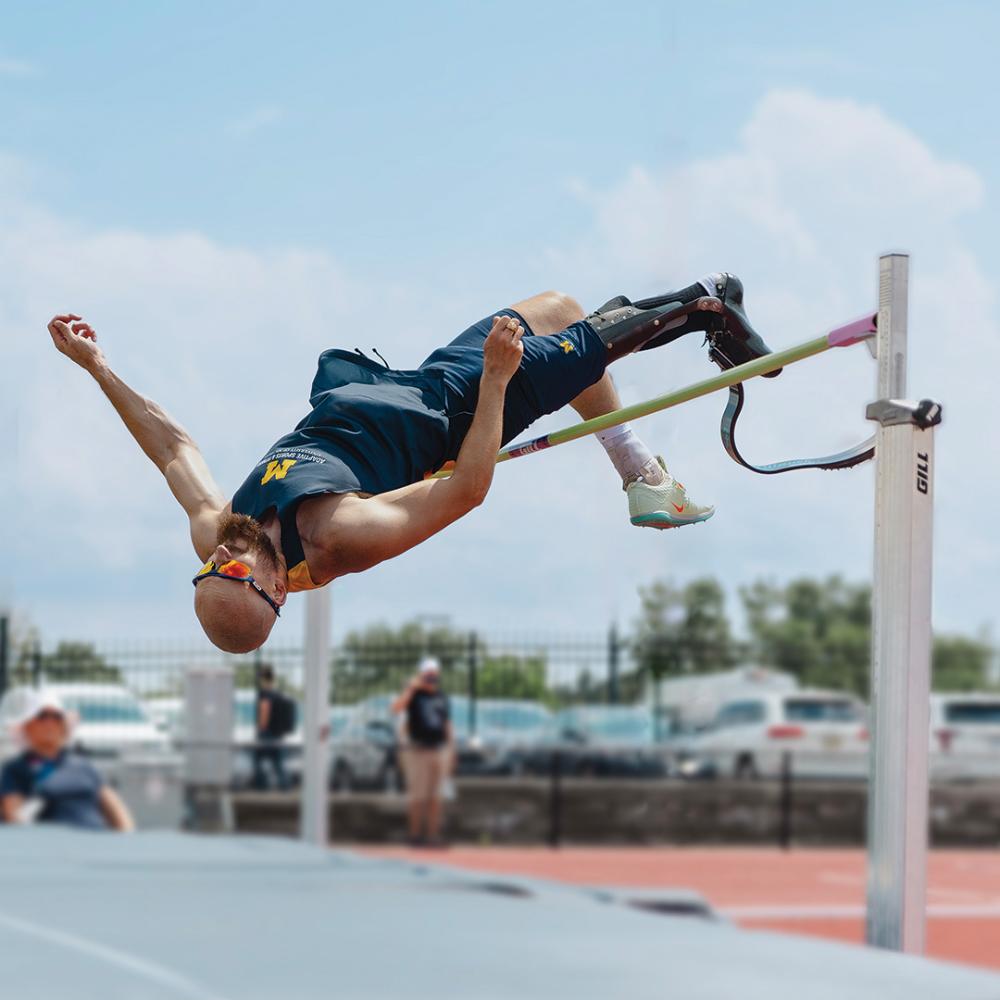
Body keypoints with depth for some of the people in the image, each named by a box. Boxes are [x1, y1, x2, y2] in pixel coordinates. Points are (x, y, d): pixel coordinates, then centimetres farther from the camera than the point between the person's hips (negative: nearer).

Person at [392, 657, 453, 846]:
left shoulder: (442, 697, 11)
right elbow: (396, 709, -23)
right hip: (417, 751, -4)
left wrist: (451, 753, 10)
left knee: (436, 795, 4)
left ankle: (432, 834, 7)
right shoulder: (413, 693, -3)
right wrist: (411, 688, -25)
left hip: (439, 750, 4)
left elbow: (447, 726, 14)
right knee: (418, 794, -3)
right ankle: (415, 833, 4)